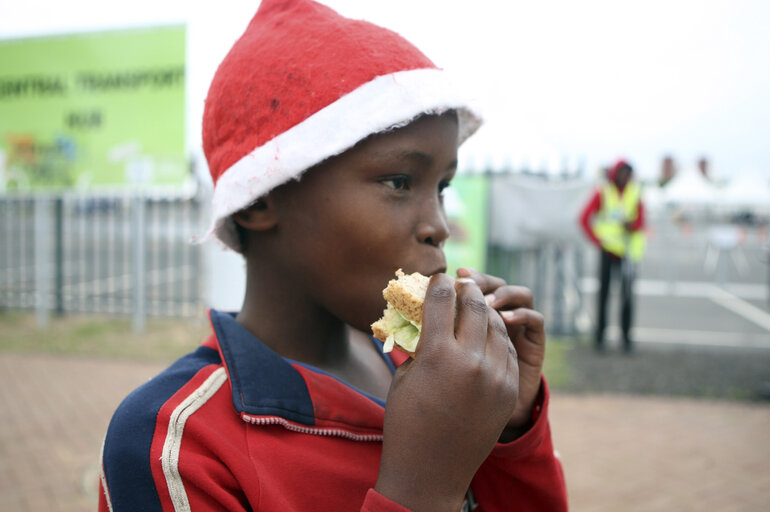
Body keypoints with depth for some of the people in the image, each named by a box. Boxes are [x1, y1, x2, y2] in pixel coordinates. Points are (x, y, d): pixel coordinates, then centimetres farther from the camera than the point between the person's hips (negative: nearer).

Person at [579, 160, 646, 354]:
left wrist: (633, 226, -14)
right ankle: (600, 335, 10)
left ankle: (626, 336, 3)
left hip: (627, 250, 2)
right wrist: (597, 241, -5)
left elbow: (641, 222, 8)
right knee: (604, 292, 1)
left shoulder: (635, 193, 7)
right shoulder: (602, 193, 0)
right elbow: (584, 218, 2)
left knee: (627, 294, -4)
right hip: (608, 249, -2)